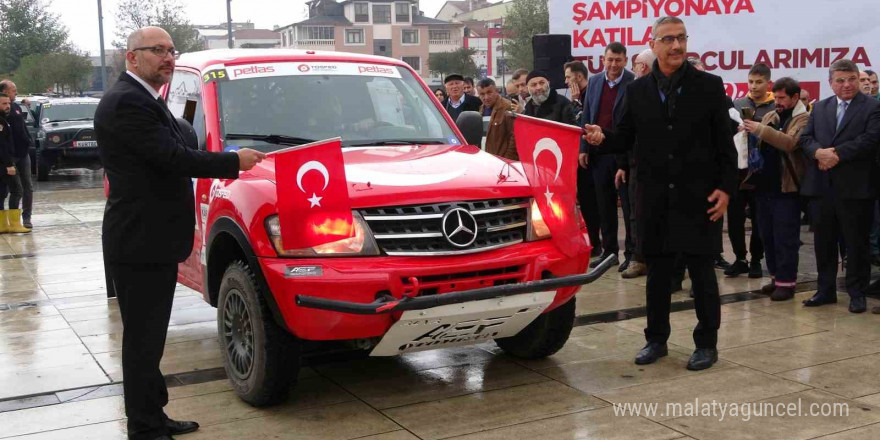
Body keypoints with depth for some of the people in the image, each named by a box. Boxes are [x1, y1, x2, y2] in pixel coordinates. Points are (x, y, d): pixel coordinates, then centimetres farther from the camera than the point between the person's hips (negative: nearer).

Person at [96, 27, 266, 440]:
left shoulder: (146, 100, 17)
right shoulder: (126, 103, -17)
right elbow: (171, 157, -23)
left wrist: (221, 163, 6)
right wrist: (233, 161, -13)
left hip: (155, 241, 11)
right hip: (139, 244, -11)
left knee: (149, 338, 17)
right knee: (143, 340, -1)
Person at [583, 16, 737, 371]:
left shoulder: (709, 86, 0)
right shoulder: (637, 90, 6)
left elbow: (724, 142, -1)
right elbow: (626, 138, 8)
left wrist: (726, 188, -8)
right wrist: (602, 138, -13)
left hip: (698, 196, -2)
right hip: (654, 199, 2)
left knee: (702, 272, 5)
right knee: (657, 272, 11)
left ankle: (706, 344, 18)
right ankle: (656, 339, 24)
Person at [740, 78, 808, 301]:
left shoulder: (804, 119, -6)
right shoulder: (769, 117, 15)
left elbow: (791, 143, -22)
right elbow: (759, 145, 13)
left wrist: (761, 130, -28)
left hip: (786, 188, -7)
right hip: (765, 186, 7)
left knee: (785, 238, -3)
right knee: (767, 235, 12)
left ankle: (786, 282, 4)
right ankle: (775, 277, 22)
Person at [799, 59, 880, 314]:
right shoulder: (819, 108, 15)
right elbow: (805, 137, 6)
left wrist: (837, 154, -18)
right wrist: (819, 152, -15)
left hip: (855, 187, -4)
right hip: (821, 186, 4)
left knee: (856, 243, 3)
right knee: (823, 242, 10)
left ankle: (857, 293, 14)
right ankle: (826, 290, 21)